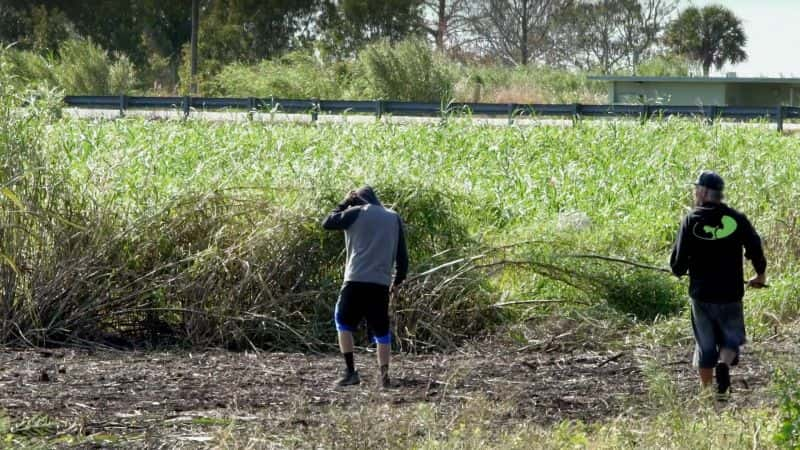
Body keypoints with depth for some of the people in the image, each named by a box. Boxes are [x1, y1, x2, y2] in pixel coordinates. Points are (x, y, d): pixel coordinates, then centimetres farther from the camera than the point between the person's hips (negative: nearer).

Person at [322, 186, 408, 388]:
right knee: (381, 331, 10)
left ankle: (350, 371, 1)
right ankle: (384, 373, -7)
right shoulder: (394, 218, 13)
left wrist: (345, 204, 17)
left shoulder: (356, 213, 2)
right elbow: (402, 254, 12)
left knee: (344, 323, 12)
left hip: (356, 280, -3)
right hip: (381, 283, 3)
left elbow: (327, 223, 7)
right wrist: (398, 280, 21)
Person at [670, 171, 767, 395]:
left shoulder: (692, 219, -7)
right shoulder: (736, 219, -3)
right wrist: (760, 275, 19)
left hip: (701, 294, 0)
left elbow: (679, 257, -7)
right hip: (731, 293, 0)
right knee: (731, 337, 12)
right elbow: (755, 248, 0)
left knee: (705, 345, 10)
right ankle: (724, 364, -19)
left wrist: (680, 270, 17)